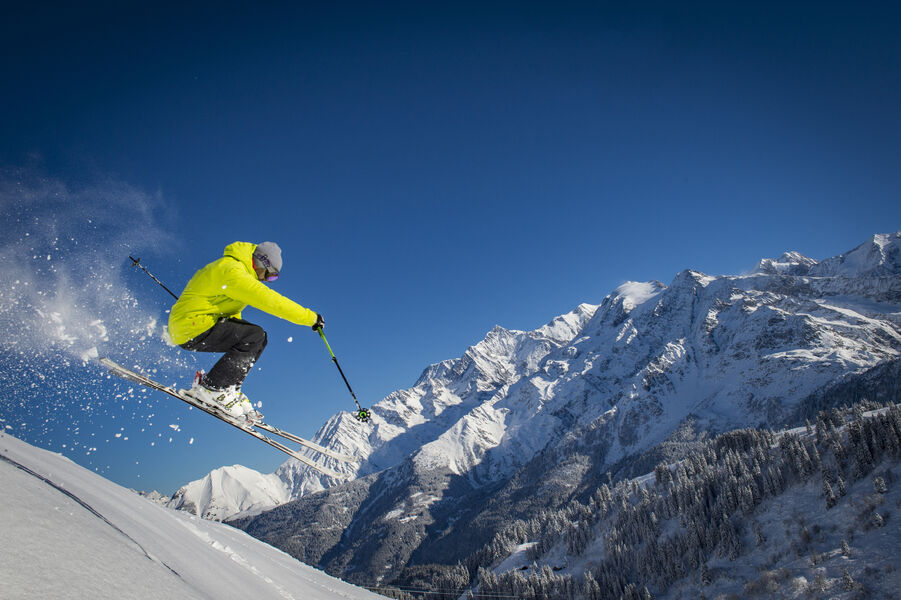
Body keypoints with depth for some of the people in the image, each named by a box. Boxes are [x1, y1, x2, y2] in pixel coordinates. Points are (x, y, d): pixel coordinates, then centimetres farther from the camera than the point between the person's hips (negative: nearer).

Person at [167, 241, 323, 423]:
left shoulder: (229, 267, 15)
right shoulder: (232, 271, -18)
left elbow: (231, 309, 31)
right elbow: (269, 300, -24)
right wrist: (311, 318, -21)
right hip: (191, 327, -11)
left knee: (255, 339, 6)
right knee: (255, 336, -20)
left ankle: (228, 390, 1)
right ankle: (212, 388, -19)